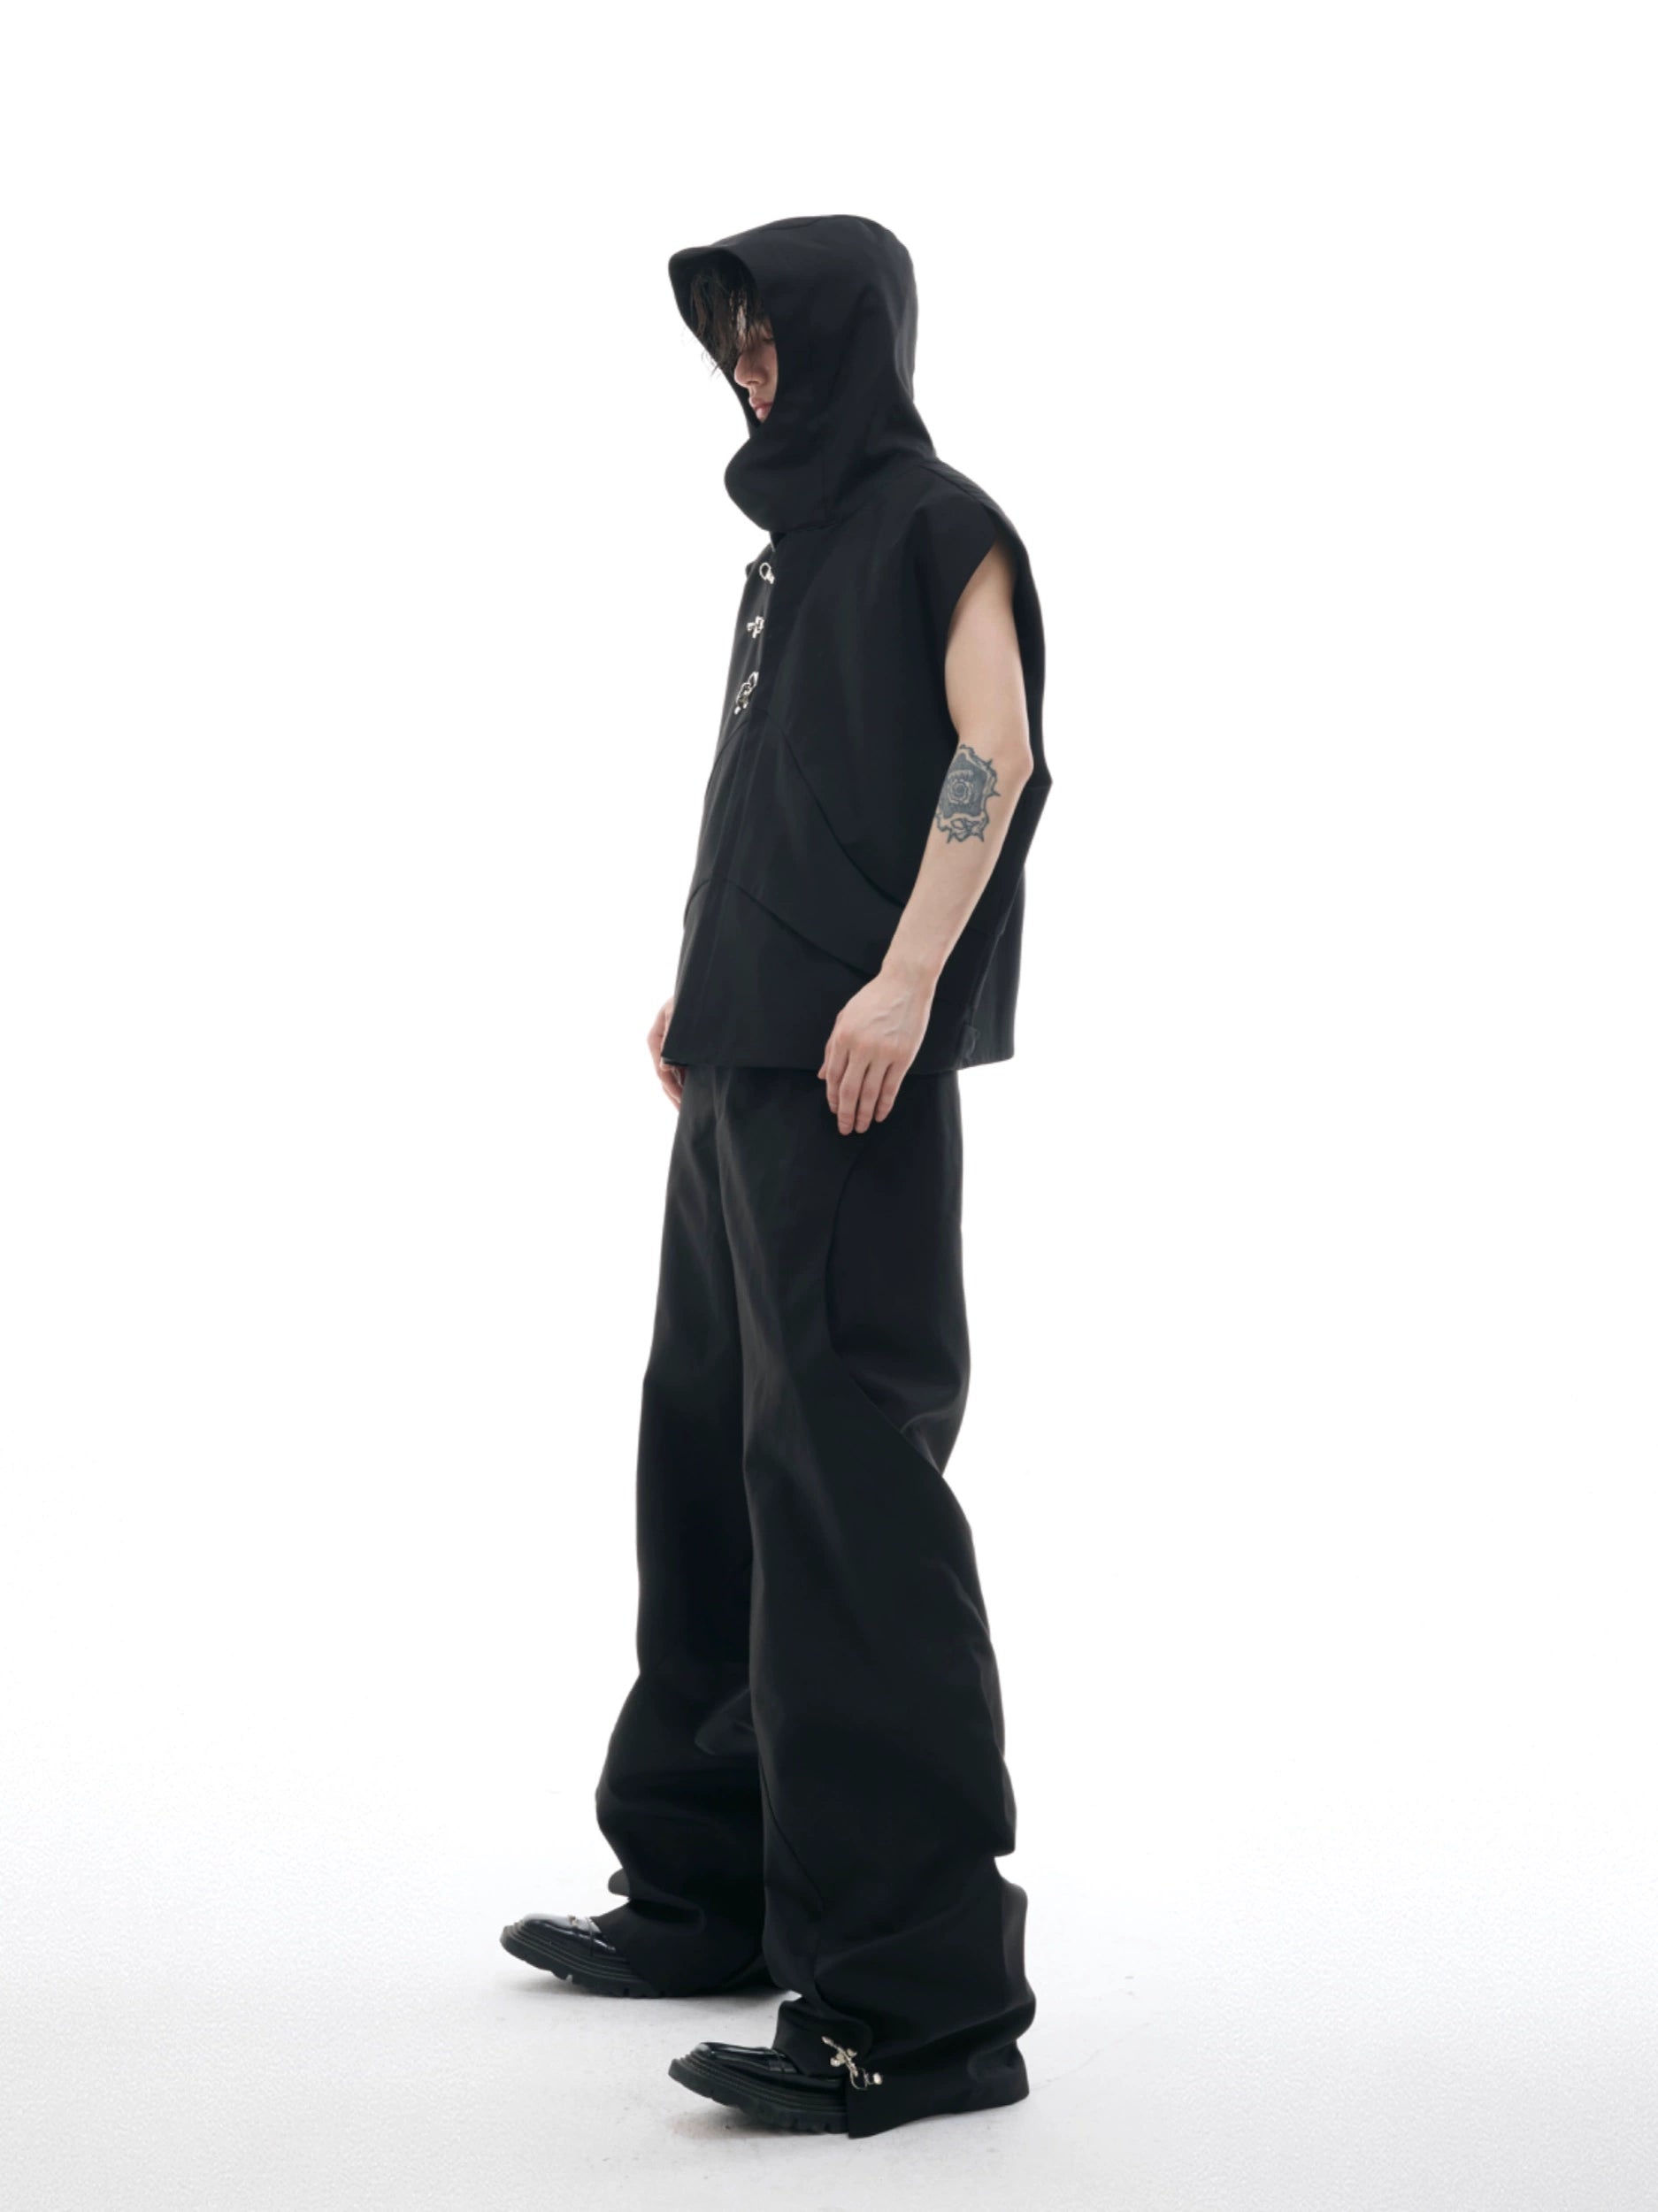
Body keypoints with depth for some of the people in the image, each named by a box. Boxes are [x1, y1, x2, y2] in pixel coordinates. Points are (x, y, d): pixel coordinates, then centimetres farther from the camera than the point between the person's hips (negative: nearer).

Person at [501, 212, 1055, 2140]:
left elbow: (995, 752, -16)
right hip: (750, 1059, 10)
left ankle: (923, 1995, -17)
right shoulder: (798, 539, 22)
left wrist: (906, 981, -26)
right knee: (709, 1445, 12)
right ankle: (714, 1889, 20)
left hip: (852, 1066, -10)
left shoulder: (934, 520, -3)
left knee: (841, 1456, -15)